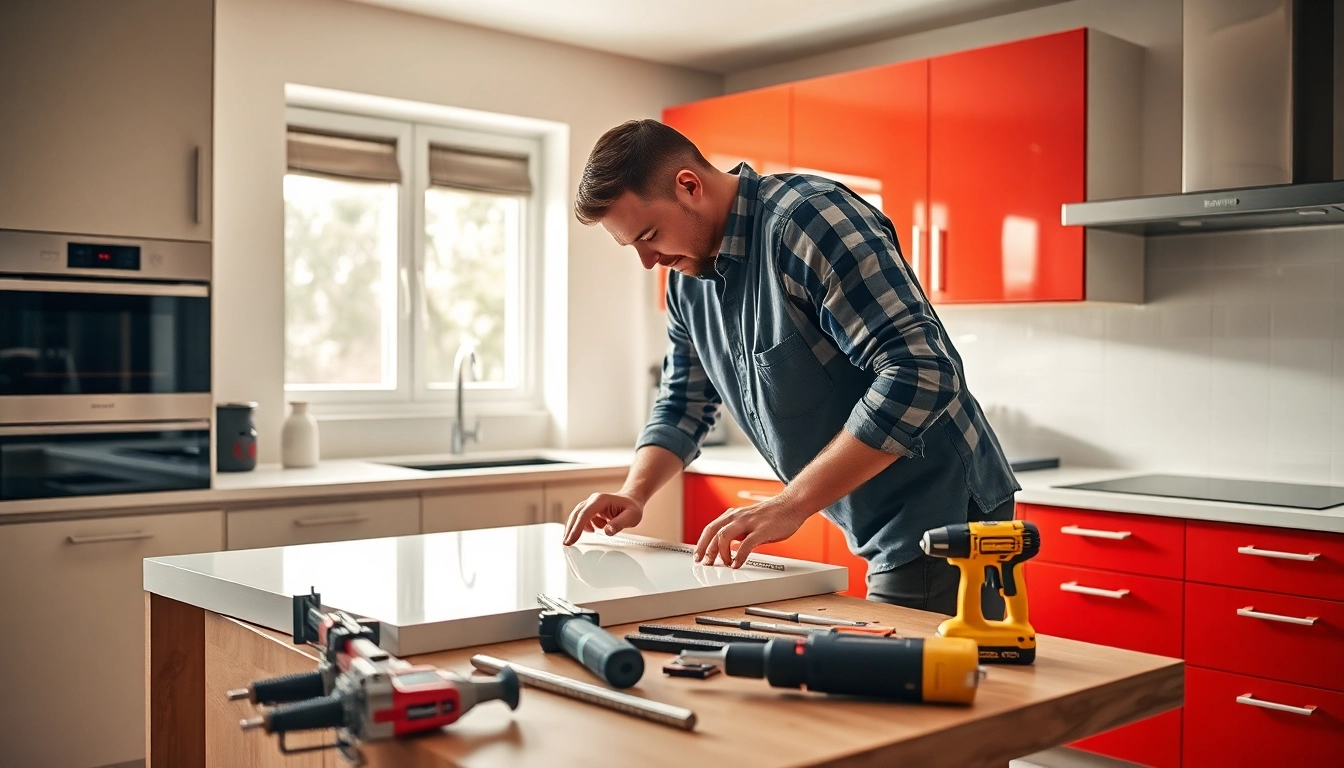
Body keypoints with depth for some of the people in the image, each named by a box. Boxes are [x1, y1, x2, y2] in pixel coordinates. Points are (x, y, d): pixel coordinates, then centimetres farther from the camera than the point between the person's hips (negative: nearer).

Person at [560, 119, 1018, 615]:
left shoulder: (807, 218, -21)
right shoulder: (687, 278, 6)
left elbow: (920, 373, -28)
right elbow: (683, 404, 18)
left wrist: (790, 504, -28)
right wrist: (633, 494, 0)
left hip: (940, 517, -8)